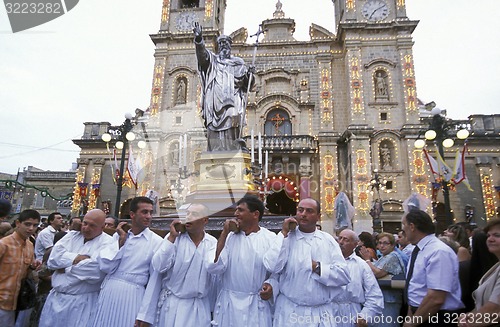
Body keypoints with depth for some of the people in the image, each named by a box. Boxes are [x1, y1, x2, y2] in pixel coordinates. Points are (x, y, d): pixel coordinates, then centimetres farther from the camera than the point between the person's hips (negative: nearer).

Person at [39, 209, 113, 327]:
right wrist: (78, 258, -16)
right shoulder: (72, 235, 7)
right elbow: (54, 258, -4)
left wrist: (65, 268, -11)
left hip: (82, 302, -5)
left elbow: (96, 270, -24)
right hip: (56, 297, 5)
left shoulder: (108, 242, -12)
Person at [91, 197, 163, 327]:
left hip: (132, 294, -3)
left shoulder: (156, 241, -8)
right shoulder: (118, 235, 3)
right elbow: (105, 266, -4)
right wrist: (121, 240, -10)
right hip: (108, 291, 3)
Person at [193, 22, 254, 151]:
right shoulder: (212, 59, 19)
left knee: (231, 134, -15)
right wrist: (199, 39, -22)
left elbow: (245, 82, 13)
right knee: (214, 135, -10)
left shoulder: (238, 62, 21)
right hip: (215, 101, 0)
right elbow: (202, 53, -3)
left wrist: (248, 74, -10)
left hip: (232, 102, 0)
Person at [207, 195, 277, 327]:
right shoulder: (229, 237, -1)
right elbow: (214, 268, -11)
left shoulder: (271, 238, -4)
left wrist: (271, 284, -16)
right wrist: (224, 233, -12)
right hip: (228, 303, 1)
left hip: (257, 304, -1)